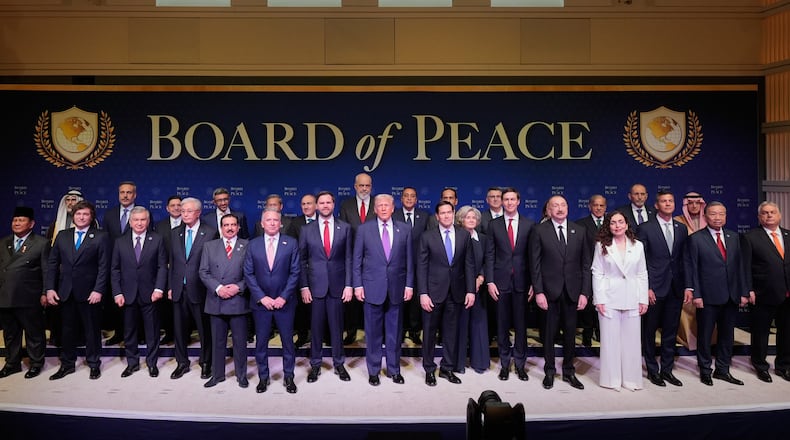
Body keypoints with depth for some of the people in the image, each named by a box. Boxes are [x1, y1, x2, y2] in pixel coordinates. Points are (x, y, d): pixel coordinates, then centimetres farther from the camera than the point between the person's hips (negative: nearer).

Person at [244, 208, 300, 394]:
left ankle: (288, 377, 22)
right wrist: (262, 297, -9)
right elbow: (248, 274, 1)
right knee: (261, 342, 9)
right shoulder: (253, 245, 2)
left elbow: (295, 272, -4)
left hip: (284, 301, -1)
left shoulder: (291, 243, -2)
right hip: (260, 302, 1)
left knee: (288, 341, 8)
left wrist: (283, 297, -11)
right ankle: (263, 377, 24)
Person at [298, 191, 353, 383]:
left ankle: (339, 364, 22)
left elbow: (349, 258, 2)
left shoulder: (345, 228, 3)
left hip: (337, 285, 0)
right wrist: (304, 286, -3)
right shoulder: (307, 230, 4)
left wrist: (349, 285, -3)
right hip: (315, 285, 0)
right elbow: (302, 260, 4)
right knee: (316, 326, 7)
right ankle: (315, 365, 20)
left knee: (337, 326, 8)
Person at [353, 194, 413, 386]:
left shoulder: (405, 229, 5)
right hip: (372, 288, -1)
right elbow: (357, 260, 2)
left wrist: (409, 285, 0)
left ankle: (394, 369, 25)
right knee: (373, 332, 7)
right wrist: (357, 285, -3)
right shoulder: (364, 229, 2)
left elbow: (409, 260, 5)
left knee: (394, 332, 10)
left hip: (397, 288, 1)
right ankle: (373, 370, 22)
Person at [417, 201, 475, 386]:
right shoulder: (427, 237, -2)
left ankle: (447, 368, 25)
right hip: (434, 292, -2)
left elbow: (469, 264, 4)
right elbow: (421, 267, -4)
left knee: (451, 331, 10)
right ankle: (429, 369, 22)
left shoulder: (464, 235, 4)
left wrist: (470, 290, -2)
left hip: (456, 292, 2)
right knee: (430, 331, 8)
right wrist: (423, 293, -10)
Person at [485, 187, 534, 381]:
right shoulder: (494, 225, 5)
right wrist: (490, 281, -5)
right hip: (501, 281, 0)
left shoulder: (529, 225, 3)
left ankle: (520, 363, 20)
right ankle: (505, 363, 20)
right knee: (502, 324, 7)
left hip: (522, 281, 0)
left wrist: (533, 283, -3)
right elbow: (490, 255, 3)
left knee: (521, 324, 6)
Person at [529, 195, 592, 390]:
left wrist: (585, 292, -1)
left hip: (572, 291, 2)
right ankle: (549, 371, 23)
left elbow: (586, 263, 6)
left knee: (570, 332, 10)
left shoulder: (579, 231, 5)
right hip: (550, 290, -2)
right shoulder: (539, 231, -2)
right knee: (549, 332, 7)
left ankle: (568, 371, 26)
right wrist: (538, 291, -10)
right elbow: (534, 264, -4)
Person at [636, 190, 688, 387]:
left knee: (671, 331, 11)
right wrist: (646, 288, -12)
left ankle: (667, 369, 23)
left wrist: (686, 286, 5)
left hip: (675, 288, 4)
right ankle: (652, 370, 18)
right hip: (654, 289, -4)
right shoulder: (645, 228, -5)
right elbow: (640, 261, -6)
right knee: (649, 331, 5)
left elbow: (684, 259, 11)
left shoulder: (681, 228, 10)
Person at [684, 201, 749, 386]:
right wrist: (696, 294, -11)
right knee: (705, 335, 5)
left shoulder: (733, 237, 10)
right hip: (708, 296, -5)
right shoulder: (695, 238, -4)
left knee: (727, 335, 13)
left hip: (731, 296, 5)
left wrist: (744, 292, 6)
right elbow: (692, 268, -6)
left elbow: (740, 265, 10)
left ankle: (723, 370, 26)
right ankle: (705, 371, 19)